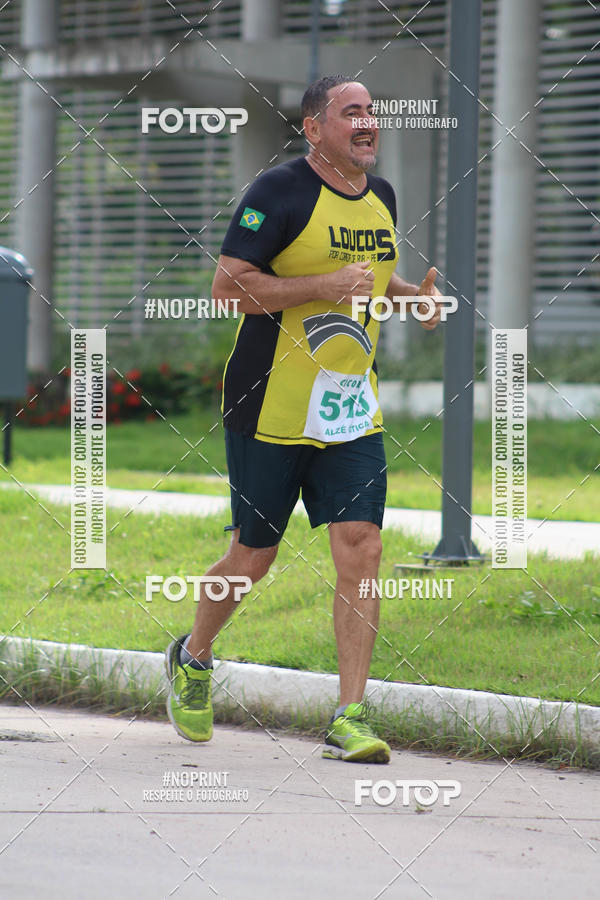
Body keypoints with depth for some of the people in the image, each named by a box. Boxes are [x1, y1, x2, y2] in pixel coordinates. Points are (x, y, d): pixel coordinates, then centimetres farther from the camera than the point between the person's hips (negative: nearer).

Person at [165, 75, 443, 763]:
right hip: (270, 413, -5)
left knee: (360, 549, -9)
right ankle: (191, 658, 35)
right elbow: (228, 286, -18)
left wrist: (406, 293, 8)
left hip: (352, 412, 5)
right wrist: (327, 285, -23)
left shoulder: (380, 197, 11)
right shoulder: (280, 192, -12)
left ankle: (350, 719, -8)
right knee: (252, 558, 6)